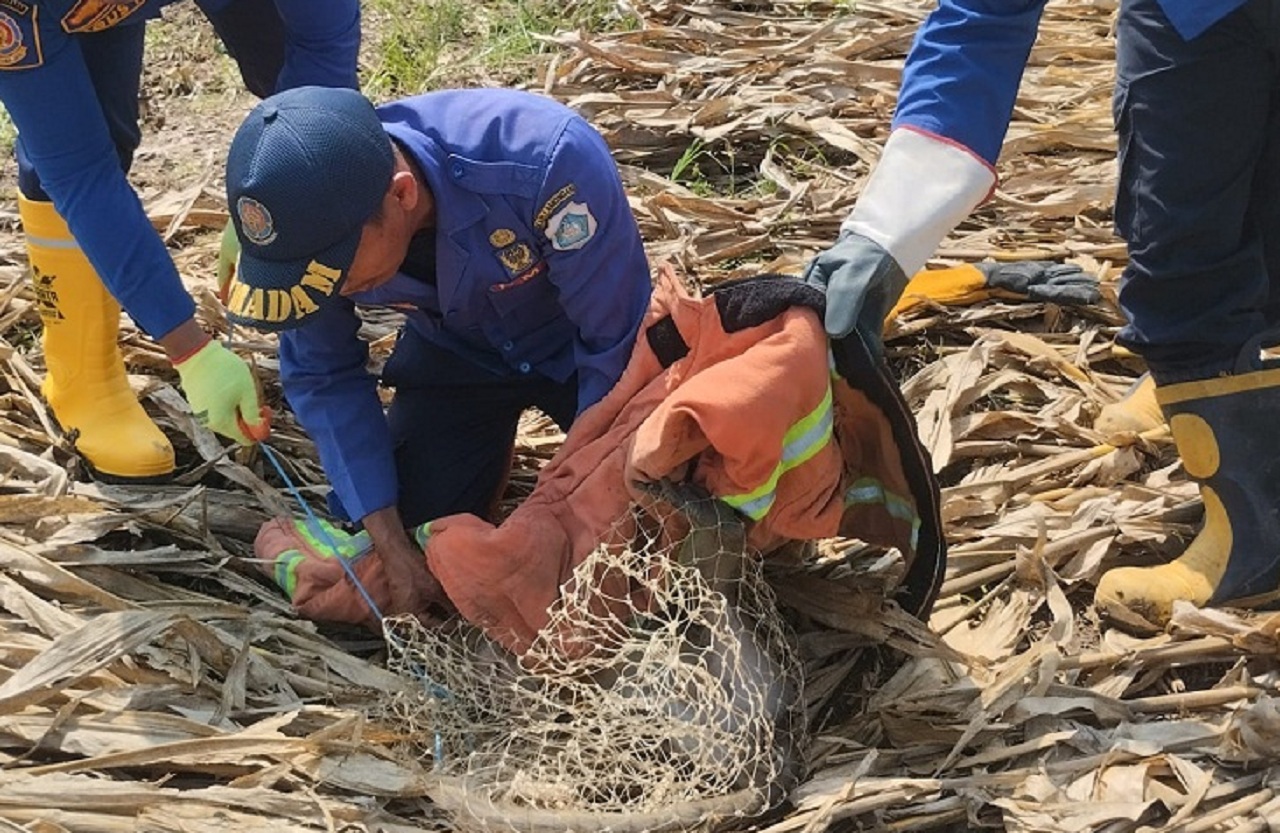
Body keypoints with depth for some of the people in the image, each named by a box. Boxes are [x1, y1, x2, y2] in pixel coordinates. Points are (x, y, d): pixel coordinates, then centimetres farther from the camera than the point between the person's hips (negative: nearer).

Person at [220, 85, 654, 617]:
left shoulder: (544, 159, -41)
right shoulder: (311, 218, -28)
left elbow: (618, 339, -28)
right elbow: (323, 377, -13)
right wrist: (391, 546, -20)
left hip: (577, 347, -2)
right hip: (453, 353, 3)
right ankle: (487, 450, 23)